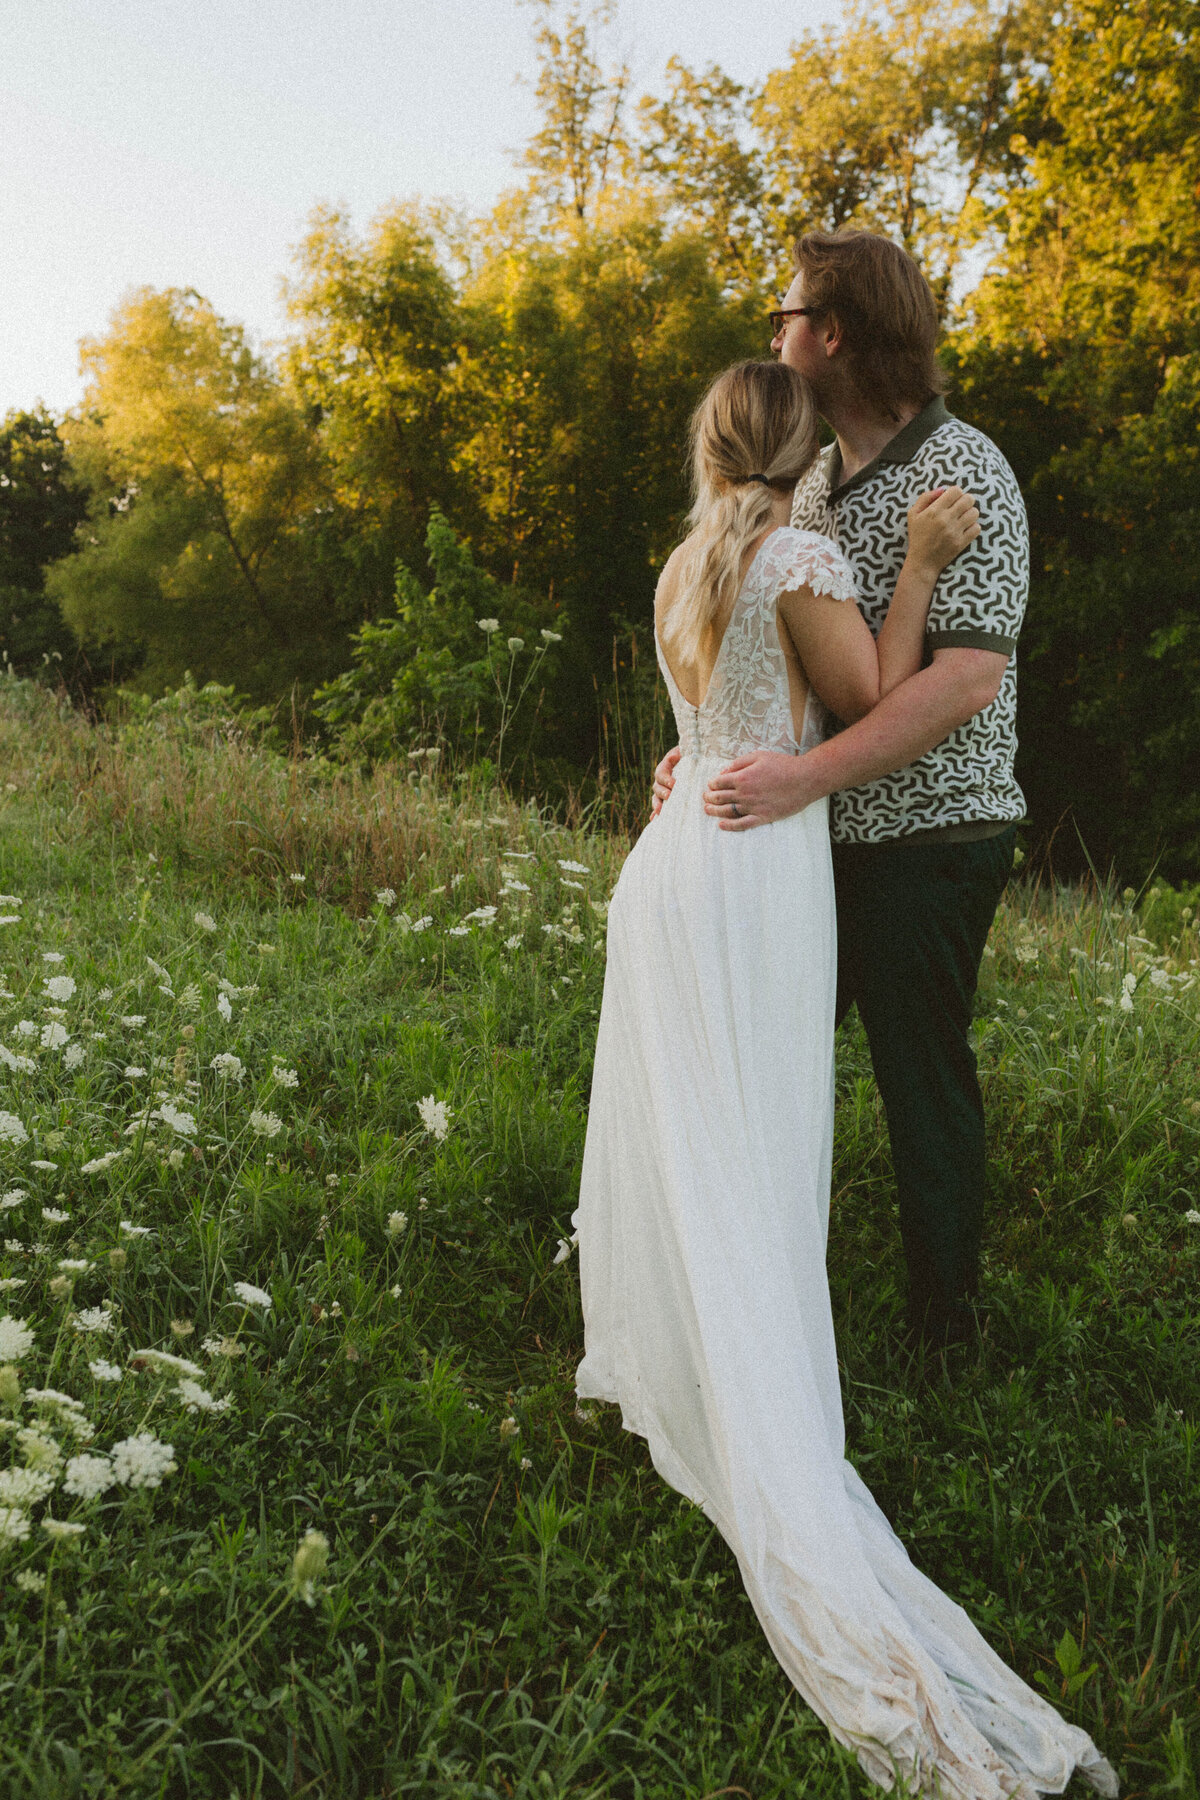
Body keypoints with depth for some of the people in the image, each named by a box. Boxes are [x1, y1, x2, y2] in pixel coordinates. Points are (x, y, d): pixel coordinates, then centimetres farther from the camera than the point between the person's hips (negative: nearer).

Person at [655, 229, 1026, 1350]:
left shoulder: (962, 474, -13)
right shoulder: (817, 481, 13)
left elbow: (967, 678, -24)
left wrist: (806, 775, -29)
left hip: (928, 839, -8)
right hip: (823, 839, 8)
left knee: (923, 1084, 4)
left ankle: (941, 1331, 23)